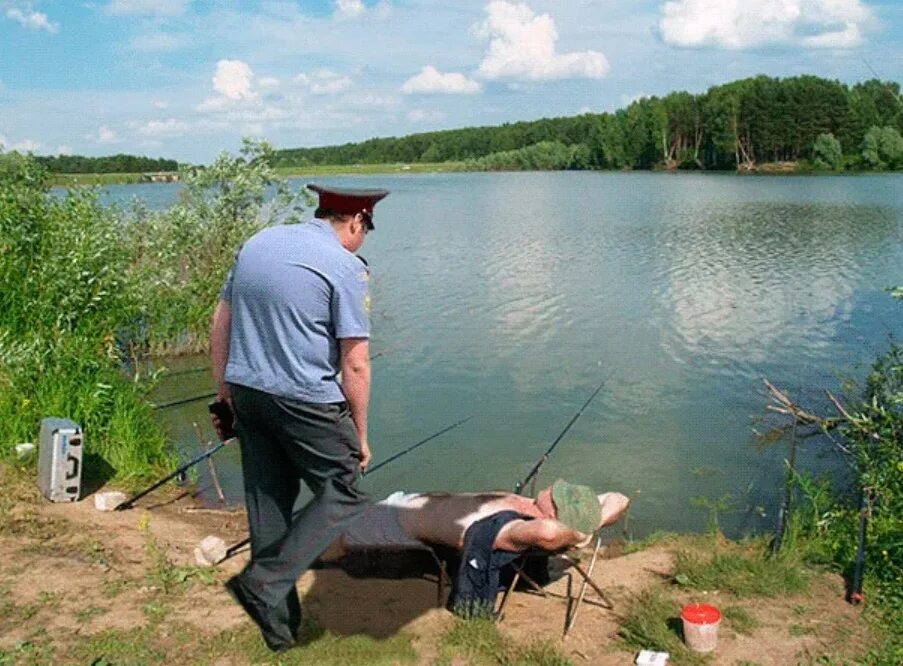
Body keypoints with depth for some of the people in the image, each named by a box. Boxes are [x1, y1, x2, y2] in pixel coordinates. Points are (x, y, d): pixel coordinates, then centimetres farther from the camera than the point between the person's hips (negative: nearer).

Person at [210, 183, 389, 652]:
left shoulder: (258, 242, 10)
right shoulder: (345, 267, -10)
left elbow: (220, 324, 13)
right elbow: (355, 363, -12)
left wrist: (224, 394, 19)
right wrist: (360, 433, -2)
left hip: (246, 393, 7)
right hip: (306, 401, -7)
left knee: (268, 502, 15)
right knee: (342, 495, 9)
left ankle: (278, 622, 24)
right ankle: (263, 582, -2)